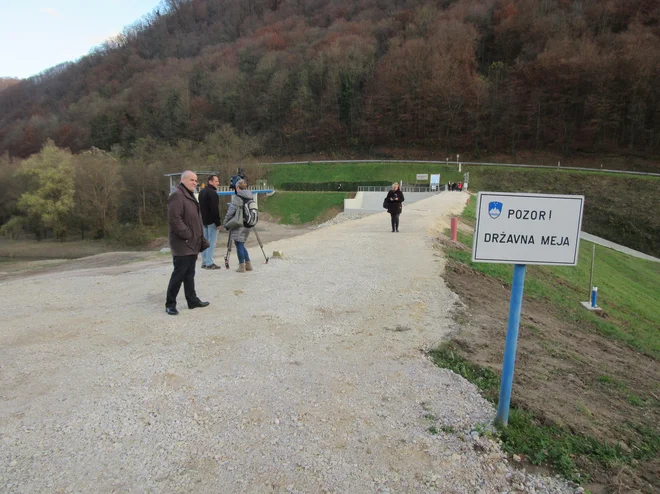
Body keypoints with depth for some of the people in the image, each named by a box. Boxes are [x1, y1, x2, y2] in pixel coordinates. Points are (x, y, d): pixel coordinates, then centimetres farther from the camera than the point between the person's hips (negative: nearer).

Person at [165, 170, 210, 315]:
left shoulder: (190, 195, 18)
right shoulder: (177, 195, -14)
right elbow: (174, 219, -24)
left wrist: (200, 238, 18)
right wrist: (187, 235, -21)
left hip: (192, 243, 10)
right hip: (182, 244, -10)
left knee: (189, 274, 15)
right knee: (179, 274, -4)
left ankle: (192, 300, 23)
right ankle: (170, 304, 6)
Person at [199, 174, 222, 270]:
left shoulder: (202, 192, 16)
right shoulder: (212, 193, -15)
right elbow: (215, 209, -19)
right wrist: (218, 223, -17)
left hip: (204, 221, 9)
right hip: (211, 221, -9)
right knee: (211, 243, -6)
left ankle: (204, 262, 17)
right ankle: (209, 263, -6)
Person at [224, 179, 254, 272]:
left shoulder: (237, 197, -12)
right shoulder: (250, 198, 9)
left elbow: (230, 212, -11)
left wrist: (226, 222, 1)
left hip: (238, 225, -7)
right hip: (247, 225, 7)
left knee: (239, 245, 1)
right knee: (241, 245, 17)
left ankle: (242, 266, 5)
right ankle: (248, 265, 18)